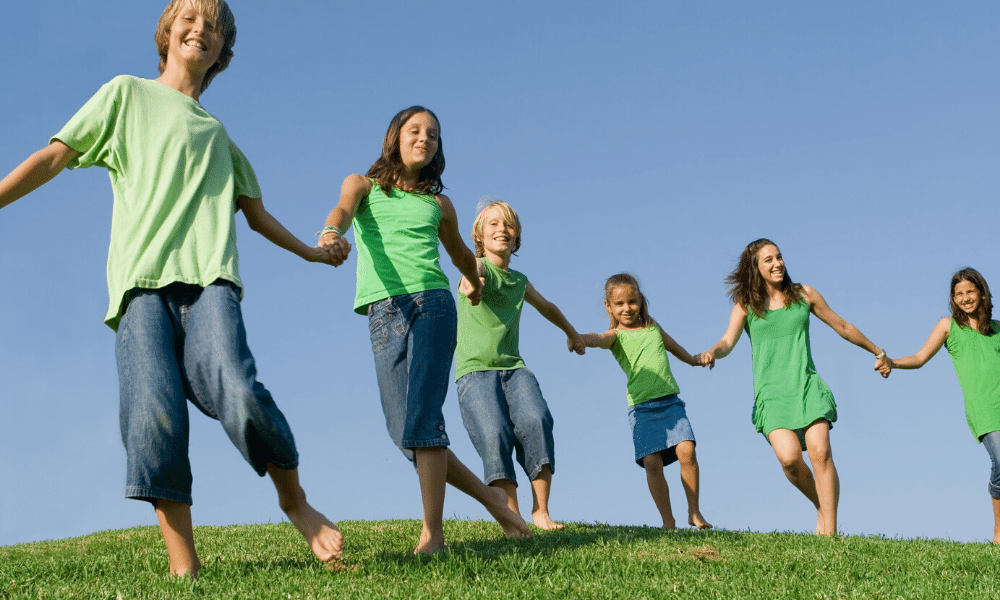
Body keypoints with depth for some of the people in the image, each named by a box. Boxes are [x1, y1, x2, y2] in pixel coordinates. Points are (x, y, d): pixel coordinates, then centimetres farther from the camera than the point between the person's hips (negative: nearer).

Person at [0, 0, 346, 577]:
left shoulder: (217, 134, 32)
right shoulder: (127, 94, 22)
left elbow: (256, 213, 42)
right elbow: (54, 157, 14)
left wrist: (310, 251, 51)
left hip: (208, 276, 2)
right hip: (141, 279, -2)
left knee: (238, 392, -25)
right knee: (153, 411, -22)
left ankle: (295, 501, -2)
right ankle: (184, 566, -18)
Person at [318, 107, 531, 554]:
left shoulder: (437, 204, 20)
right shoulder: (364, 186, 15)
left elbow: (460, 253, 40)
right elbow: (343, 209, -10)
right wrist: (332, 233, -32)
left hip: (431, 302, 0)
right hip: (384, 311, 1)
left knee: (422, 416, -17)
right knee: (402, 430, -5)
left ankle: (432, 532, -19)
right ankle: (487, 496, 12)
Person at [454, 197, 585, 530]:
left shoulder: (520, 282, 18)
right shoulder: (478, 267, 0)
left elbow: (547, 307, 40)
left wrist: (572, 333, 54)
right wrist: (471, 283, -52)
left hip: (514, 368, 4)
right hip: (475, 369, -4)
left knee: (536, 420, -25)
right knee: (494, 434, -27)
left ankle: (541, 512, -18)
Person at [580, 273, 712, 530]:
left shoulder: (652, 326, 15)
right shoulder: (617, 335, 2)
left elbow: (671, 344, 35)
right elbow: (599, 339, -21)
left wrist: (694, 360, 53)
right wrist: (579, 338, -45)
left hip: (670, 402, 3)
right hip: (641, 407, -3)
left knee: (686, 450, -15)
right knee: (652, 461, -14)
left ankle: (694, 513, 1)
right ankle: (668, 520, 0)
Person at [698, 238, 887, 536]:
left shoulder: (803, 294, 11)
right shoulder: (746, 305, 7)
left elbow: (842, 327, 22)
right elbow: (728, 342, -7)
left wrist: (877, 352, 31)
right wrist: (712, 353, -31)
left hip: (807, 385, 1)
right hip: (771, 391, -1)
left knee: (820, 452, -18)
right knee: (789, 457, -20)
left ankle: (829, 531, -17)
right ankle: (820, 504, 8)